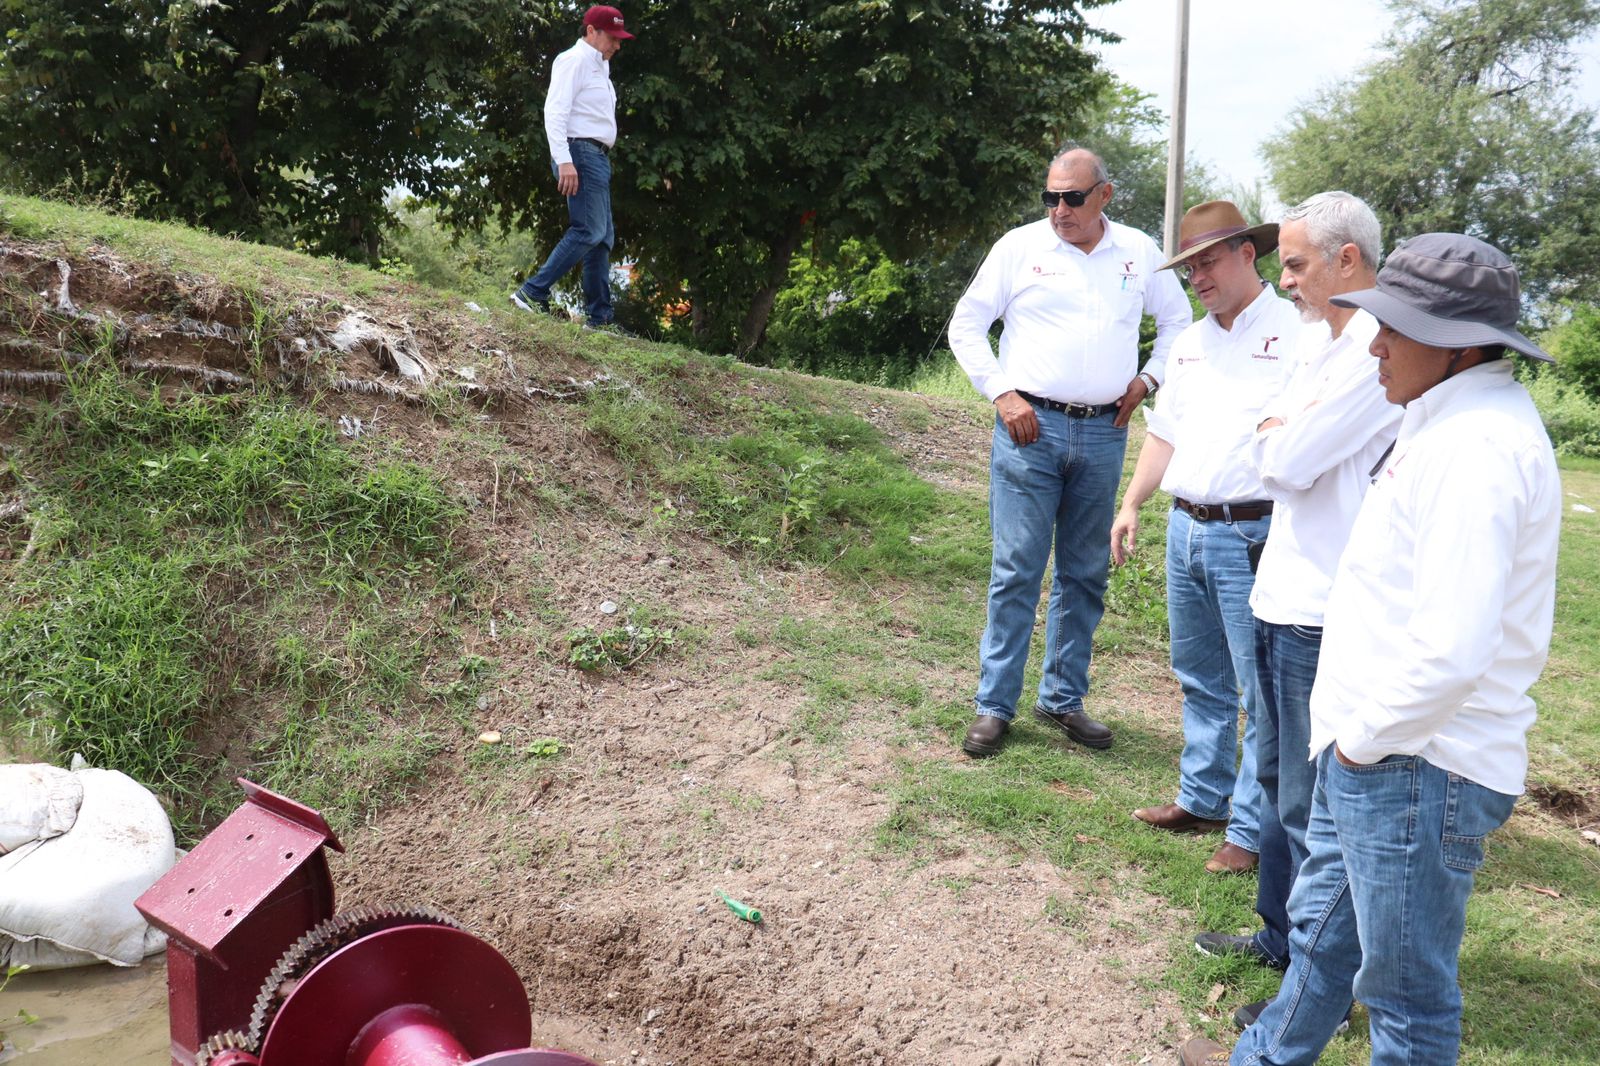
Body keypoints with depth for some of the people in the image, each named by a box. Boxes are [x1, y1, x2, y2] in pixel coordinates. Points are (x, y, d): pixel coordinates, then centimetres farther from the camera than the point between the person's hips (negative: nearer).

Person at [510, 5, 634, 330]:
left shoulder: (600, 66, 22)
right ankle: (532, 294, -17)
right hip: (580, 153, -10)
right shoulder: (574, 60, -8)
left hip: (598, 157, 10)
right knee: (589, 231, -17)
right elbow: (554, 111, -18)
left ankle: (599, 318, 9)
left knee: (603, 237, 7)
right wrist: (564, 161, -27)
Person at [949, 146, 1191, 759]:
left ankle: (1063, 699, 22)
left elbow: (1177, 320, 22)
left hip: (1104, 433, 3)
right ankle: (995, 705, 6)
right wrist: (1002, 394, -5)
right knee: (1017, 570, -3)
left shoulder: (1139, 253, 8)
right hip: (1030, 426, -3)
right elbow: (966, 325, 4)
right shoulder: (1020, 247, 1)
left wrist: (1148, 380, 8)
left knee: (1084, 574, 9)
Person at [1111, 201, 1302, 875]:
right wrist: (1131, 506, 18)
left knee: (1261, 691, -1)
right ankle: (1202, 800, 29)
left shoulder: (1295, 332, -7)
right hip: (1185, 528, 8)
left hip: (1251, 536, -8)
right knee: (1200, 680, 16)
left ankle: (1252, 829, 6)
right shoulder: (1190, 343, 17)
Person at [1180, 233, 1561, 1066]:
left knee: (1406, 985, 8)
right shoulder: (1446, 422, 10)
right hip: (1367, 749, 11)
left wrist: (1366, 734, -17)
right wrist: (1352, 730, 14)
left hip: (1416, 768, -11)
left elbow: (1452, 649, -33)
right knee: (1322, 926, 28)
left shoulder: (1476, 448, -24)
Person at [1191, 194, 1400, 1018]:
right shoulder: (1318, 342, 13)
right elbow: (1265, 452, 12)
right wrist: (1286, 434, -7)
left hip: (1325, 611, -10)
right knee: (1276, 776, 20)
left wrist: (1280, 433, 0)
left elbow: (1288, 460, -20)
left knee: (1312, 804, 0)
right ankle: (1279, 934, 36)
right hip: (1281, 594, 10)